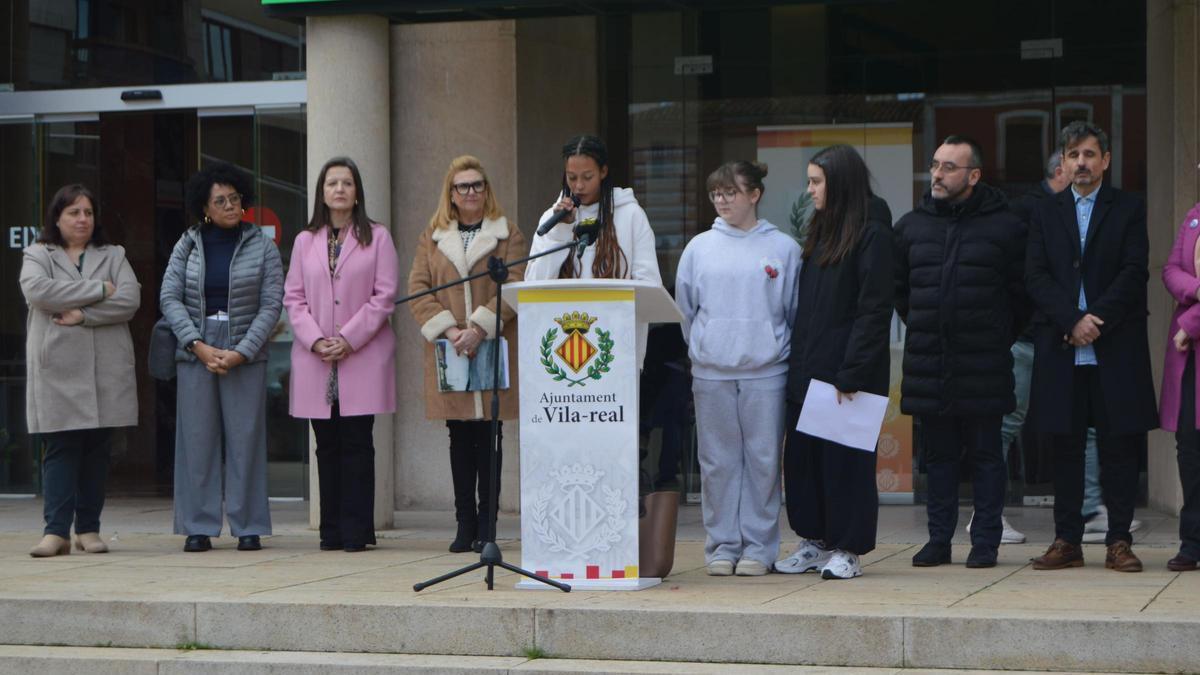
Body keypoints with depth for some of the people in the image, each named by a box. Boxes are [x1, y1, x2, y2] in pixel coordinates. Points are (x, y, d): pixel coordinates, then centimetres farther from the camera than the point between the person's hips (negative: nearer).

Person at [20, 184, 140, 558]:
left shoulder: (113, 256, 15)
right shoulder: (37, 256, 10)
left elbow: (130, 299, -1)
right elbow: (37, 291, -12)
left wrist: (83, 315, -13)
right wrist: (99, 290, -10)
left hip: (106, 369, 2)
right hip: (57, 369, -2)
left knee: (98, 450, 3)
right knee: (60, 449, -6)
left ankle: (89, 528, 8)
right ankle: (56, 530, -8)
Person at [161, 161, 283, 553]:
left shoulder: (262, 246, 4)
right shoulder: (188, 245, 8)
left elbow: (271, 304, -1)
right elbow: (169, 298, 2)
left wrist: (241, 353, -11)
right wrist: (199, 346, -10)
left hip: (245, 355, -1)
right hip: (195, 354, 1)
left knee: (246, 439, -2)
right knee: (197, 439, 0)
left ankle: (248, 527, 4)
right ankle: (198, 528, 5)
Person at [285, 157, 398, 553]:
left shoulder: (376, 238, 4)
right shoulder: (306, 241, 13)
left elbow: (384, 296, -2)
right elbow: (293, 297, 9)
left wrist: (348, 339, -11)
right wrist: (316, 340, -7)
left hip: (362, 356, -3)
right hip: (315, 358, 3)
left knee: (357, 443, -5)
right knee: (327, 445, 4)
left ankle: (356, 530, -3)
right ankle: (331, 531, 8)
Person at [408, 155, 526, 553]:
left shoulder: (508, 235, 6)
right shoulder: (432, 238, 13)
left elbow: (514, 288, -6)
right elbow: (417, 290, 3)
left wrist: (479, 329, -18)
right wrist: (448, 330, -12)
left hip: (493, 349, -2)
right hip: (449, 355, 2)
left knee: (488, 437, -1)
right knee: (460, 438, 5)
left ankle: (487, 526, 2)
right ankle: (465, 525, 9)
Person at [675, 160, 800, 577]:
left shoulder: (783, 249, 3)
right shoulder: (699, 247, 7)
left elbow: (796, 312, 7)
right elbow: (684, 308, 13)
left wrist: (777, 350, 4)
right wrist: (702, 349, 9)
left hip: (766, 372, -2)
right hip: (710, 374, 2)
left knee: (763, 460, 0)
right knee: (717, 462, 4)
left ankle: (758, 547, 7)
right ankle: (721, 546, 11)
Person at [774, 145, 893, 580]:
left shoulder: (872, 234, -9)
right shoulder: (820, 232, 17)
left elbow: (874, 310, -14)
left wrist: (851, 374, -18)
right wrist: (798, 361, 10)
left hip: (845, 368, -8)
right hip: (808, 367, 8)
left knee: (845, 458, -2)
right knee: (802, 456, 8)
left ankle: (847, 549, 5)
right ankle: (814, 541, 17)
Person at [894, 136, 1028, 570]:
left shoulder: (1004, 227, -2)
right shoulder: (911, 226, 9)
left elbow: (1021, 292, 3)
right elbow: (898, 289, 19)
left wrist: (999, 338, 5)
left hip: (983, 367, -3)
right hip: (927, 363, 3)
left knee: (985, 455, 2)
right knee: (938, 455, 9)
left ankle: (985, 542, 8)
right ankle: (939, 540, 15)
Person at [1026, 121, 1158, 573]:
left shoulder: (1129, 211, 7)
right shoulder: (1045, 215, 13)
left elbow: (1134, 274, -3)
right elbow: (1036, 277, 3)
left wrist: (1095, 319, -14)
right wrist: (1072, 320, -12)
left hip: (1116, 349, -2)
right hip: (1060, 349, 2)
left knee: (1118, 446, -1)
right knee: (1065, 446, 4)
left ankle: (1119, 542, 4)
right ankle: (1067, 541, 9)